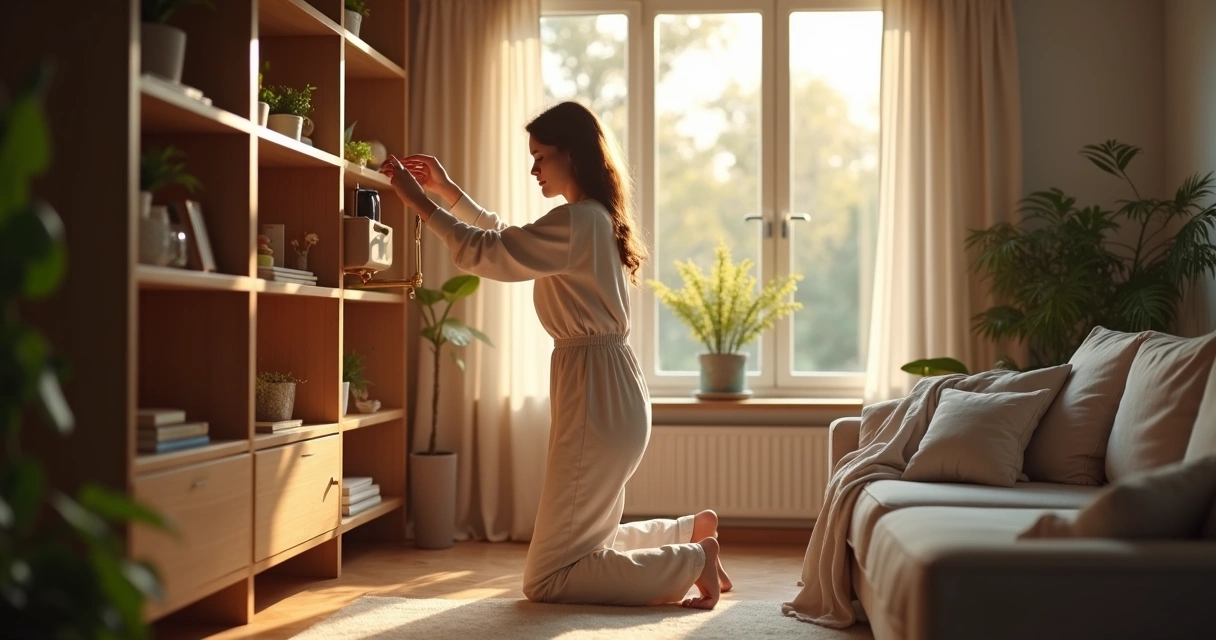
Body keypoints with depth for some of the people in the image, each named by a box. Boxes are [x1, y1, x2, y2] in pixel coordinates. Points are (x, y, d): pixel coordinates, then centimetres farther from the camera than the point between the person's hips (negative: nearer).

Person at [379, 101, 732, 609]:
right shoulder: (595, 219, 15)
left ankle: (693, 559, -1)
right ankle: (692, 532, 25)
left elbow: (487, 253, -19)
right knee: (588, 543, 26)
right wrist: (448, 191, 22)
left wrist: (421, 204, -9)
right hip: (608, 391, 11)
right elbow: (508, 241, 25)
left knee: (545, 581, -4)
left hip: (596, 396, -11)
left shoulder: (576, 221, -17)